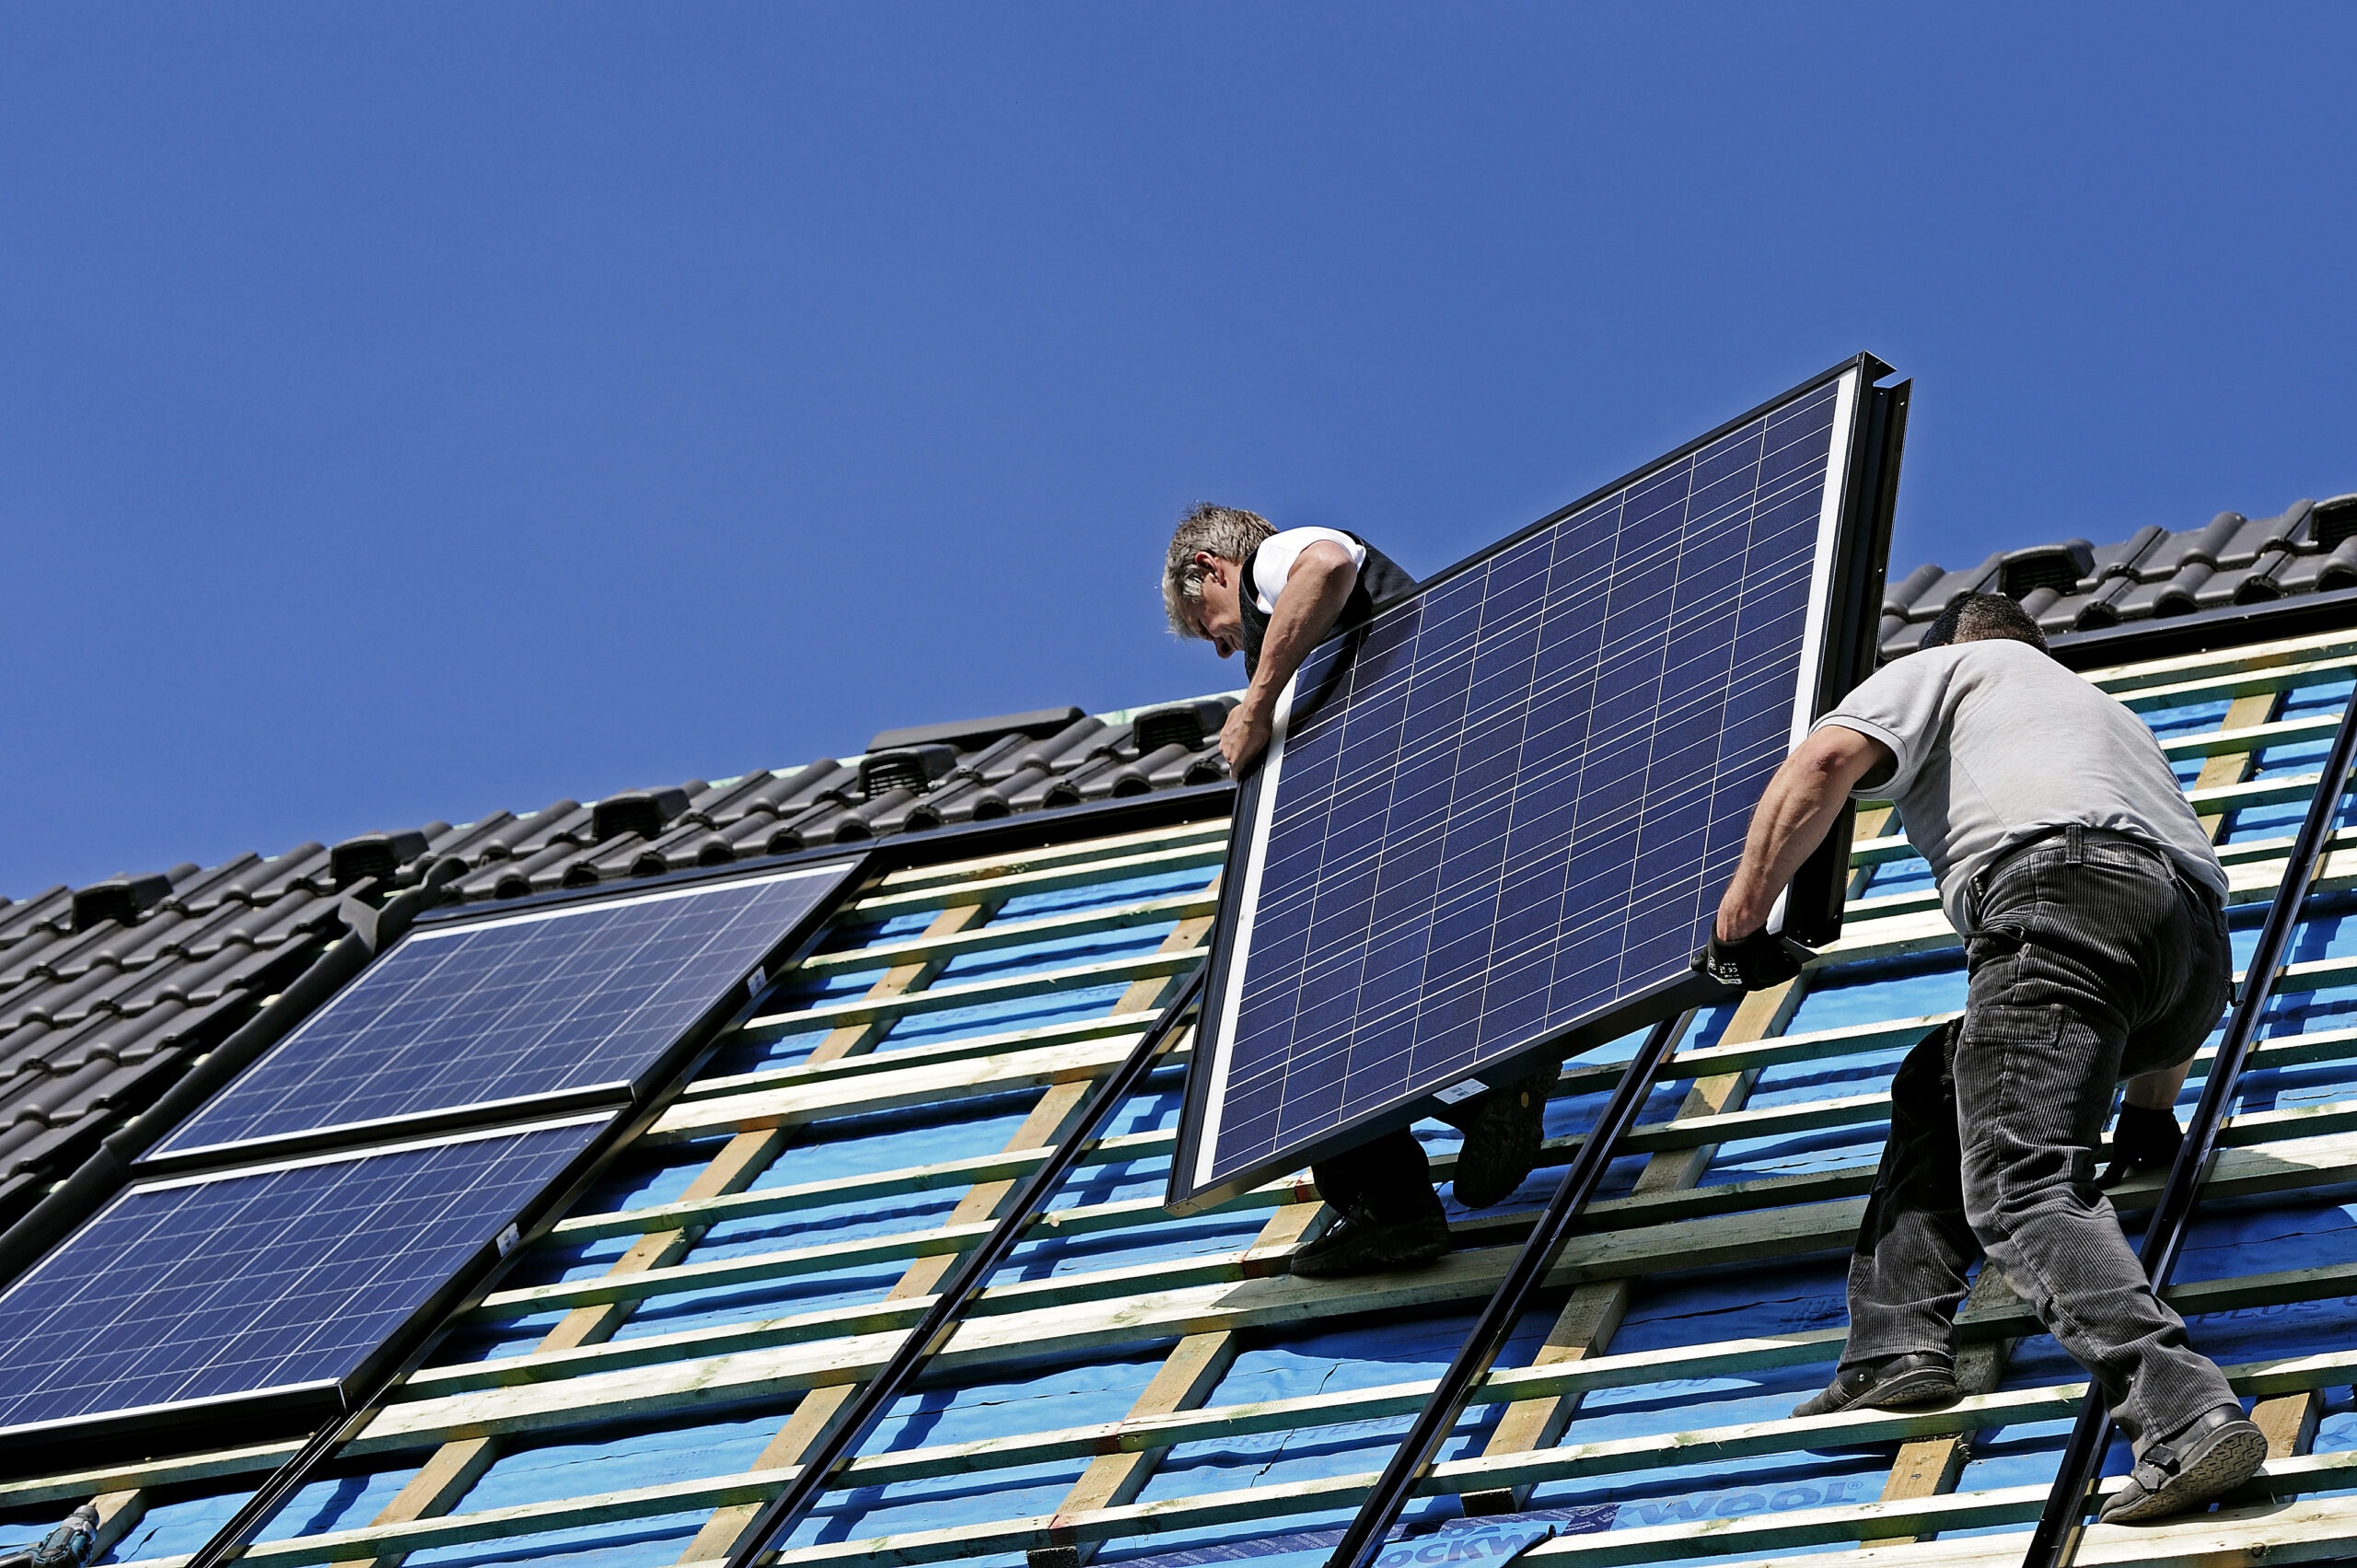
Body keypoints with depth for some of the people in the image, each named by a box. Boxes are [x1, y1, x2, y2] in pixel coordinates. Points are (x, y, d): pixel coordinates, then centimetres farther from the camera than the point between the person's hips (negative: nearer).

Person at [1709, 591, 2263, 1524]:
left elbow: (1825, 762, 3)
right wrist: (2149, 1107, 44)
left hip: (2060, 893, -7)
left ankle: (2185, 1417, -38)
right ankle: (1897, 1346, 10)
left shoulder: (1939, 670, 25)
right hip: (2200, 952, 7)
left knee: (2022, 1191, -18)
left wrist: (1743, 908, 13)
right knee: (1938, 1086, 25)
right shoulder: (2103, 706, 43)